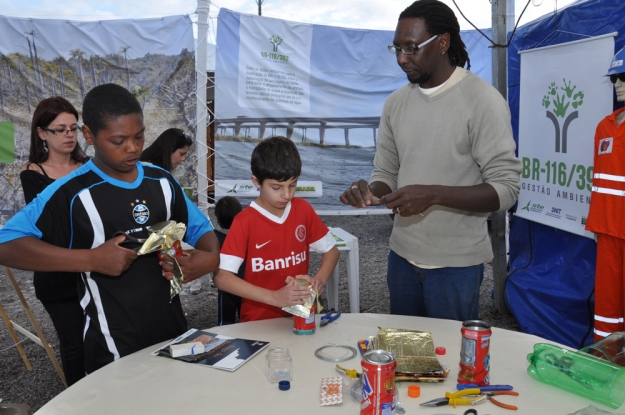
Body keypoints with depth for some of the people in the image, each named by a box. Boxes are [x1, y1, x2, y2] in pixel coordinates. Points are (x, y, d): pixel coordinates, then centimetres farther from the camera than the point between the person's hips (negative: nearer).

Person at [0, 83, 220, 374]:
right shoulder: (71, 194, -14)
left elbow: (198, 227, 12)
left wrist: (211, 257, -12)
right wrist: (92, 259, -27)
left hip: (173, 331, 5)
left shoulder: (161, 181, 3)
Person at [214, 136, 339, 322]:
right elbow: (222, 277, -16)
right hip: (260, 320, -2)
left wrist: (319, 280, -8)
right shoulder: (244, 222, -11)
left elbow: (331, 250, 11)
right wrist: (274, 297, -24)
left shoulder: (303, 210, 0)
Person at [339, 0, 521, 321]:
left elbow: (505, 188, -15)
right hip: (402, 256, 5)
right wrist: (370, 192, -13)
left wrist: (434, 194, -28)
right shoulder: (395, 103, 5)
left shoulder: (483, 100, -12)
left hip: (456, 263, -5)